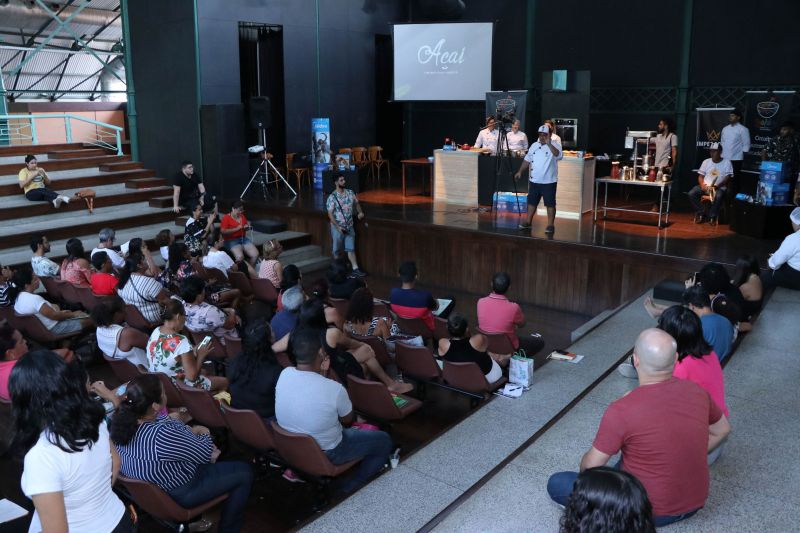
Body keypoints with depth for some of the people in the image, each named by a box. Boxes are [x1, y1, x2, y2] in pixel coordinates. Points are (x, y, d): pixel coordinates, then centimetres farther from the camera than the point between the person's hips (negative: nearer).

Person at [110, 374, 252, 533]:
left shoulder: (122, 420, -16)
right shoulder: (162, 436, -39)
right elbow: (205, 453, -23)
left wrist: (191, 430, -3)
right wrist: (205, 433, -2)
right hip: (180, 493, -8)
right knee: (244, 473, 5)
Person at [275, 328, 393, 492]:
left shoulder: (284, 374, -17)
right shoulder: (334, 389, -31)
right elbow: (348, 421, -9)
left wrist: (321, 374, -10)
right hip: (325, 455, -6)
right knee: (384, 441, 11)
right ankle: (350, 485, 13)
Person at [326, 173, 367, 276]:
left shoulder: (350, 193, 2)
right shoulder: (332, 197, -13)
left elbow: (356, 203, 18)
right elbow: (330, 214, -15)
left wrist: (360, 212, -2)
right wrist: (338, 227, -22)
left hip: (349, 226, 4)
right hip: (338, 227, -4)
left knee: (351, 248, 6)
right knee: (337, 250, 10)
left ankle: (355, 269, 6)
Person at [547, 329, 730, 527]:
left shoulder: (621, 410, -27)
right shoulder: (696, 391, -10)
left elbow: (590, 467, -15)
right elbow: (722, 430, 11)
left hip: (651, 512, -6)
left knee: (556, 484, 2)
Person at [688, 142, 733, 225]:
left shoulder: (726, 162, 2)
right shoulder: (706, 162, 12)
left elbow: (727, 178, -6)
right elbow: (700, 176, 10)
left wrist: (716, 186, -21)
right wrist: (702, 184, -13)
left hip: (720, 187, -4)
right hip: (705, 186, 4)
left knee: (718, 196, -38)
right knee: (691, 193, -22)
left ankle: (712, 216, -18)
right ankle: (701, 213, -6)